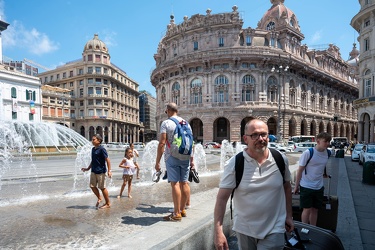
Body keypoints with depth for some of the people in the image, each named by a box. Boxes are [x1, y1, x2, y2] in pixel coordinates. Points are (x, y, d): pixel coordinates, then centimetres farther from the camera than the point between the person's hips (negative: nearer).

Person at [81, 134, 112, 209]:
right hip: (93, 171, 8)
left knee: (102, 187, 1)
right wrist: (88, 168, 23)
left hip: (101, 171, -8)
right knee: (92, 186, 10)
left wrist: (109, 171, -20)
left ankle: (108, 203, 15)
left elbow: (107, 160, -16)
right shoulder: (93, 149, 10)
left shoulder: (102, 149, -15)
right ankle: (99, 198, 33)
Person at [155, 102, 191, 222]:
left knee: (175, 183, -3)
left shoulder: (166, 123, -5)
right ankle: (182, 209, 23)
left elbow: (162, 143, -12)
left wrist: (157, 161, -8)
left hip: (172, 157, -5)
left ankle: (177, 213, 2)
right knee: (184, 183, 10)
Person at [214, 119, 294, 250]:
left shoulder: (281, 160, -7)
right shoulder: (234, 164, -17)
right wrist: (218, 231, -22)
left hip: (273, 230, 1)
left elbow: (286, 186, 9)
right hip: (244, 229, -1)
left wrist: (288, 215, 10)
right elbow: (222, 198, -17)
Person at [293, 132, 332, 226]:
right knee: (307, 209, 1)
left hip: (319, 187, 5)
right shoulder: (308, 153, -17)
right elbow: (300, 170, -11)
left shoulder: (327, 153, 0)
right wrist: (296, 186, -7)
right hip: (306, 186, -5)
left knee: (315, 209, 14)